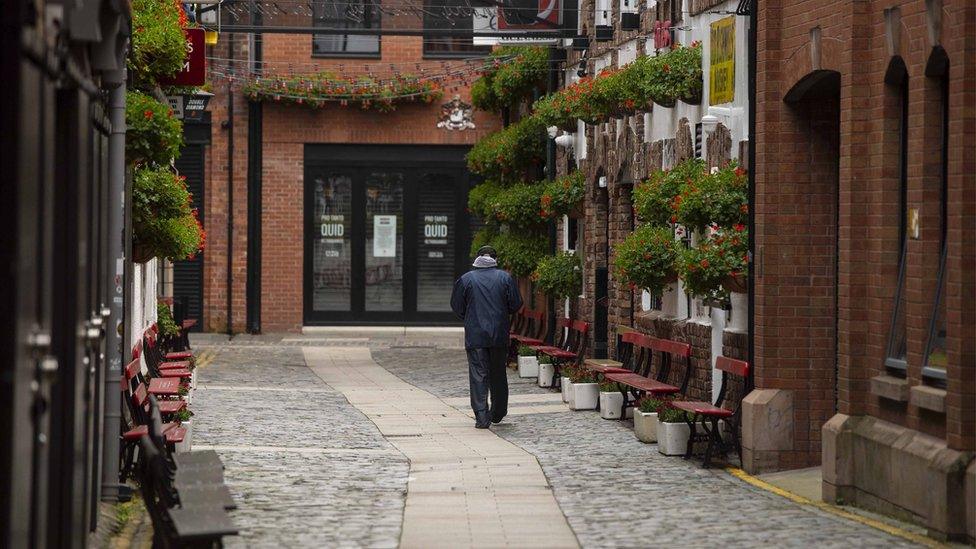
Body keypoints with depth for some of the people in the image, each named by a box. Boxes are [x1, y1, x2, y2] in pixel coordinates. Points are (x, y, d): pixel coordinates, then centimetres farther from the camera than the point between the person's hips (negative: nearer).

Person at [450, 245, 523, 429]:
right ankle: (498, 413, 25)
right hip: (500, 336, 2)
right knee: (498, 374, 15)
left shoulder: (465, 279, -2)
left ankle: (482, 417, -8)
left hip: (475, 336, -1)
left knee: (478, 375, -1)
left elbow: (457, 306, 2)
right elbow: (516, 304, 0)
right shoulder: (505, 278, 0)